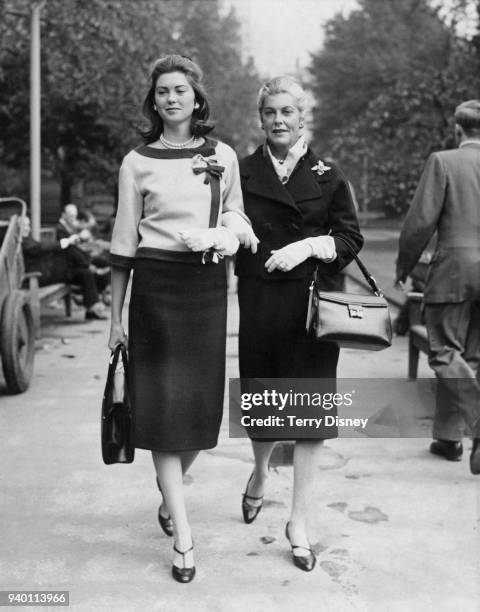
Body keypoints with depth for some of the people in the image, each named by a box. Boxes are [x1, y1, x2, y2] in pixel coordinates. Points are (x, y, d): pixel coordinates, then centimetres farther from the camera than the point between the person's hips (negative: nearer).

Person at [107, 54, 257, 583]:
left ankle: (169, 494, 35)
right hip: (155, 286, -2)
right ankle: (183, 536, 3)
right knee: (162, 405, -4)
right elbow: (124, 243, 4)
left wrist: (228, 232, -3)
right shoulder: (136, 163, 4)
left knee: (202, 402, 6)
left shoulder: (223, 157, 9)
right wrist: (116, 315, 3)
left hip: (208, 287, 2)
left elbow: (236, 213, 21)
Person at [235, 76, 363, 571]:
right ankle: (260, 472, 44)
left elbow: (351, 238, 3)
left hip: (312, 301, 0)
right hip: (259, 302, 1)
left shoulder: (327, 176, 5)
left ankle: (299, 521, 11)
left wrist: (309, 245, -11)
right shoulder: (242, 171, 6)